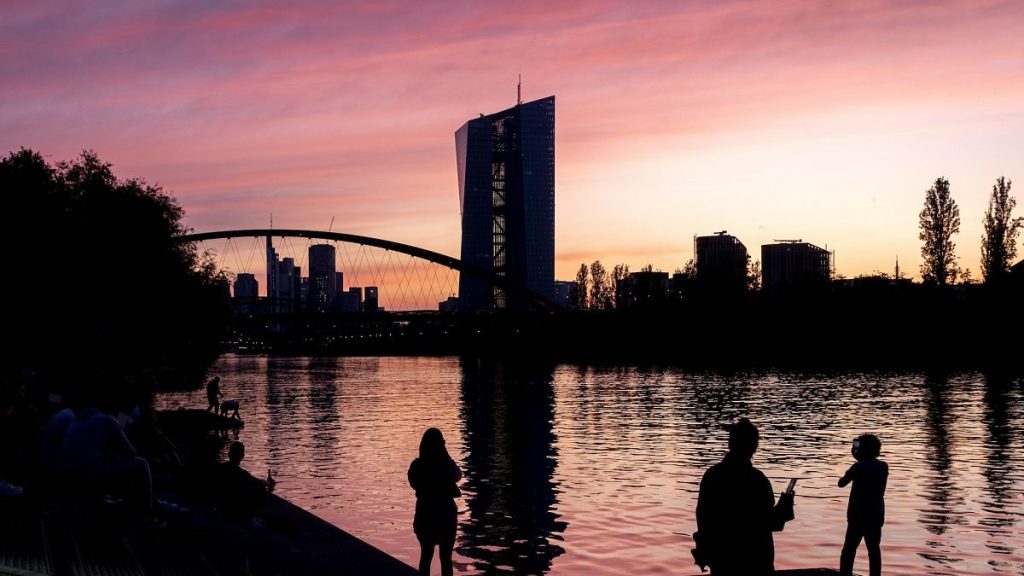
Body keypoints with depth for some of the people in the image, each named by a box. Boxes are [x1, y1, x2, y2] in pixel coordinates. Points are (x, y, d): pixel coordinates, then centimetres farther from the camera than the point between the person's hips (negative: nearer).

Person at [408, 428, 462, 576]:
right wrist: (445, 455, 4)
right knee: (445, 558, 9)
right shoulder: (447, 464, -13)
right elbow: (458, 476, 8)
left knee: (426, 556, 16)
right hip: (446, 514, -1)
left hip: (425, 514, 1)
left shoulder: (417, 465, -10)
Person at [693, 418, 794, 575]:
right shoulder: (756, 479, -16)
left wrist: (705, 552, 15)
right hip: (753, 561, -4)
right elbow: (768, 522, -13)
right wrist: (785, 506, 6)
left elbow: (703, 517, 4)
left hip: (720, 557, 4)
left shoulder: (711, 475, -2)